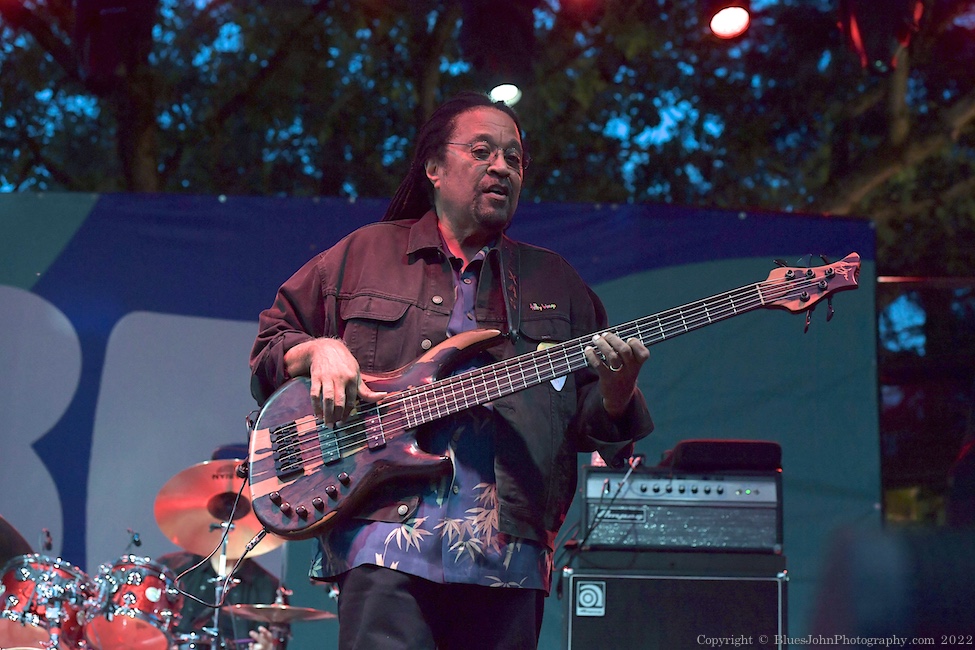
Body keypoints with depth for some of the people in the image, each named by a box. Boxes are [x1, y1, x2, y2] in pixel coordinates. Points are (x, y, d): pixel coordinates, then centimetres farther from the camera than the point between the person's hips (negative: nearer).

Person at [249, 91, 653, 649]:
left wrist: (616, 390, -10)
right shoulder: (363, 255, 13)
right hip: (387, 540, -2)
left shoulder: (555, 283, 18)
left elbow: (591, 425, 13)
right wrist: (318, 350, -5)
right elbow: (269, 344, 16)